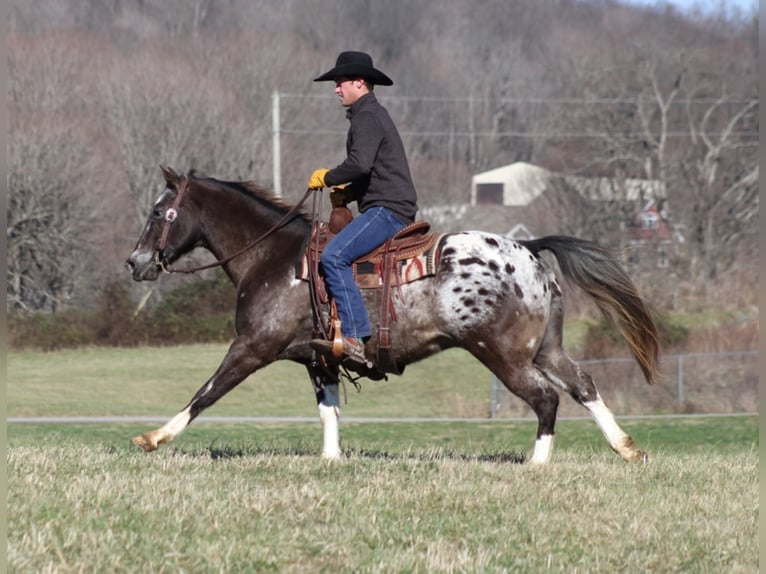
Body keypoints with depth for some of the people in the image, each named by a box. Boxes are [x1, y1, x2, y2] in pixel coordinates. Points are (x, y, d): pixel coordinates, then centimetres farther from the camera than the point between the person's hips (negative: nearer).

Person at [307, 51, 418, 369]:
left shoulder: (367, 117, -10)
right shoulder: (373, 115, 24)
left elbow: (360, 164, -25)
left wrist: (327, 178, -9)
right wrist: (347, 192, 18)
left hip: (387, 210, -12)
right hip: (387, 210, 12)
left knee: (334, 256, -25)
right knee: (337, 254, 20)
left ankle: (355, 339, -34)